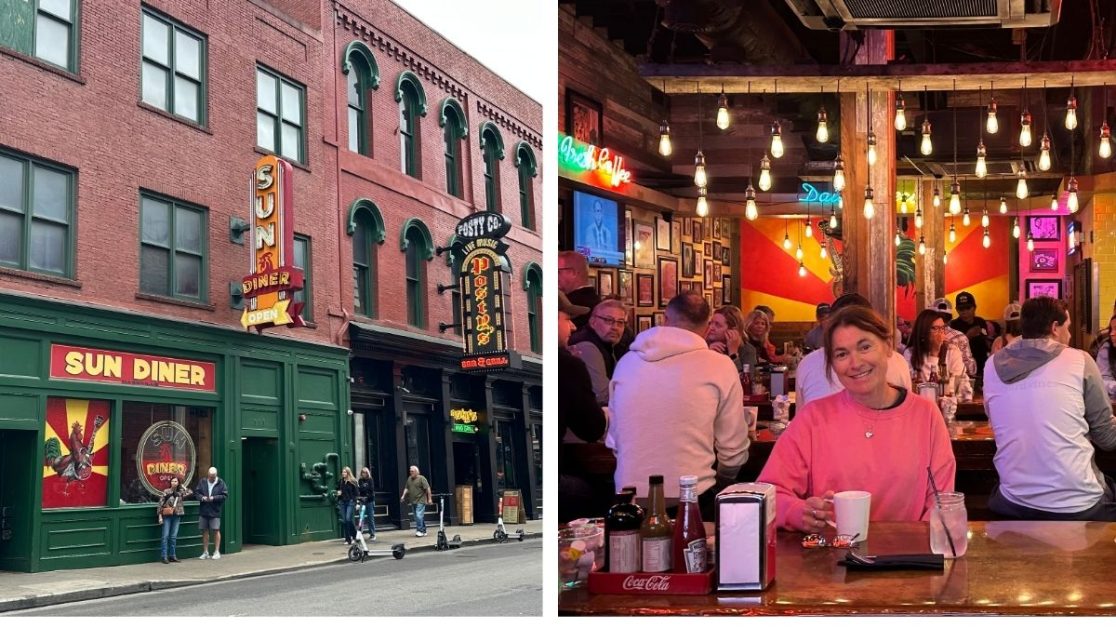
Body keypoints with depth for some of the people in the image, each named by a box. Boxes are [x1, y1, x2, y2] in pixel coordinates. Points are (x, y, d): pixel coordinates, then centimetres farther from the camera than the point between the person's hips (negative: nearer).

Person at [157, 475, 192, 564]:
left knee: (174, 537, 7)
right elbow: (160, 504, -5)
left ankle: (172, 556, 13)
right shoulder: (166, 492, -4)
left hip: (176, 516, 4)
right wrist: (160, 516, -9)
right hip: (167, 516, -4)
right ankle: (164, 557, -3)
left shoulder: (180, 492, 6)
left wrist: (182, 486, 8)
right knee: (166, 536, -4)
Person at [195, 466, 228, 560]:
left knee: (216, 530, -3)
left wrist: (214, 498, -17)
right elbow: (196, 492, 4)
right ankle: (205, 552, 18)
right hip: (203, 511, 3)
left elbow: (225, 495, -6)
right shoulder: (202, 482, 4)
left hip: (215, 511, -3)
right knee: (205, 531, 9)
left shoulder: (221, 483, -3)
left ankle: (217, 552, 6)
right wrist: (202, 497, -14)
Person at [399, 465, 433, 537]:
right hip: (413, 501, 7)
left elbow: (427, 488, -11)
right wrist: (403, 495, 4)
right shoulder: (409, 479, 12)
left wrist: (429, 498, -14)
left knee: (419, 516, -16)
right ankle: (423, 531, 17)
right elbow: (406, 488, 18)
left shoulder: (421, 479, -8)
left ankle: (420, 531, -14)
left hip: (420, 501, -7)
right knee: (416, 517, 9)